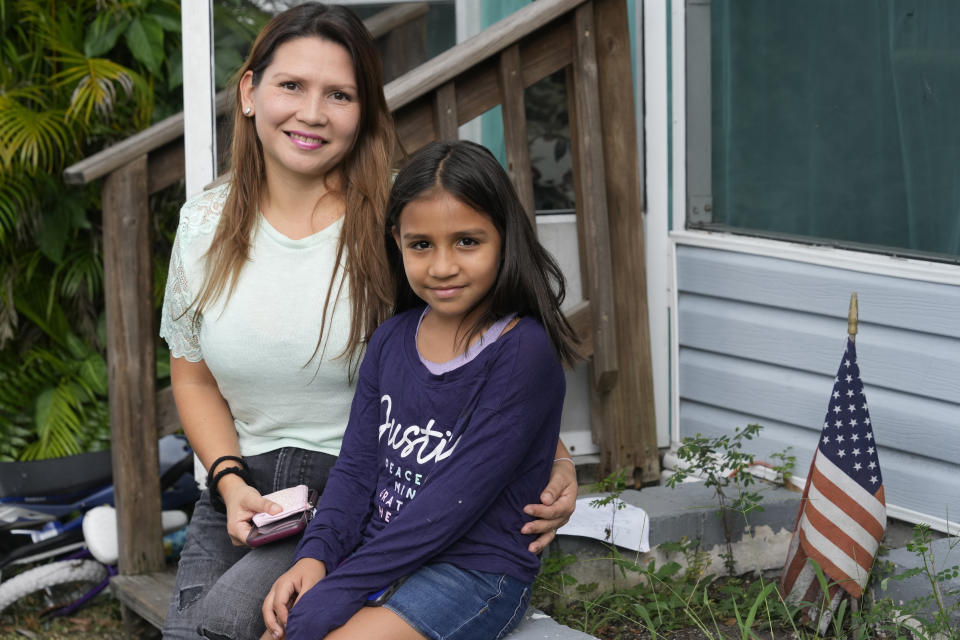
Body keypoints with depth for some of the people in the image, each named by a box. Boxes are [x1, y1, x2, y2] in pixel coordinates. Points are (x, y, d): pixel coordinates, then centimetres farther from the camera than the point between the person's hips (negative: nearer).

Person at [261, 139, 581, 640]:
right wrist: (315, 556, -12)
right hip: (383, 561, 6)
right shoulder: (391, 341, 9)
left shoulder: (524, 350, -14)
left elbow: (458, 496, -18)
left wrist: (334, 594, -20)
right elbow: (355, 466, 8)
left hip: (477, 573, -6)